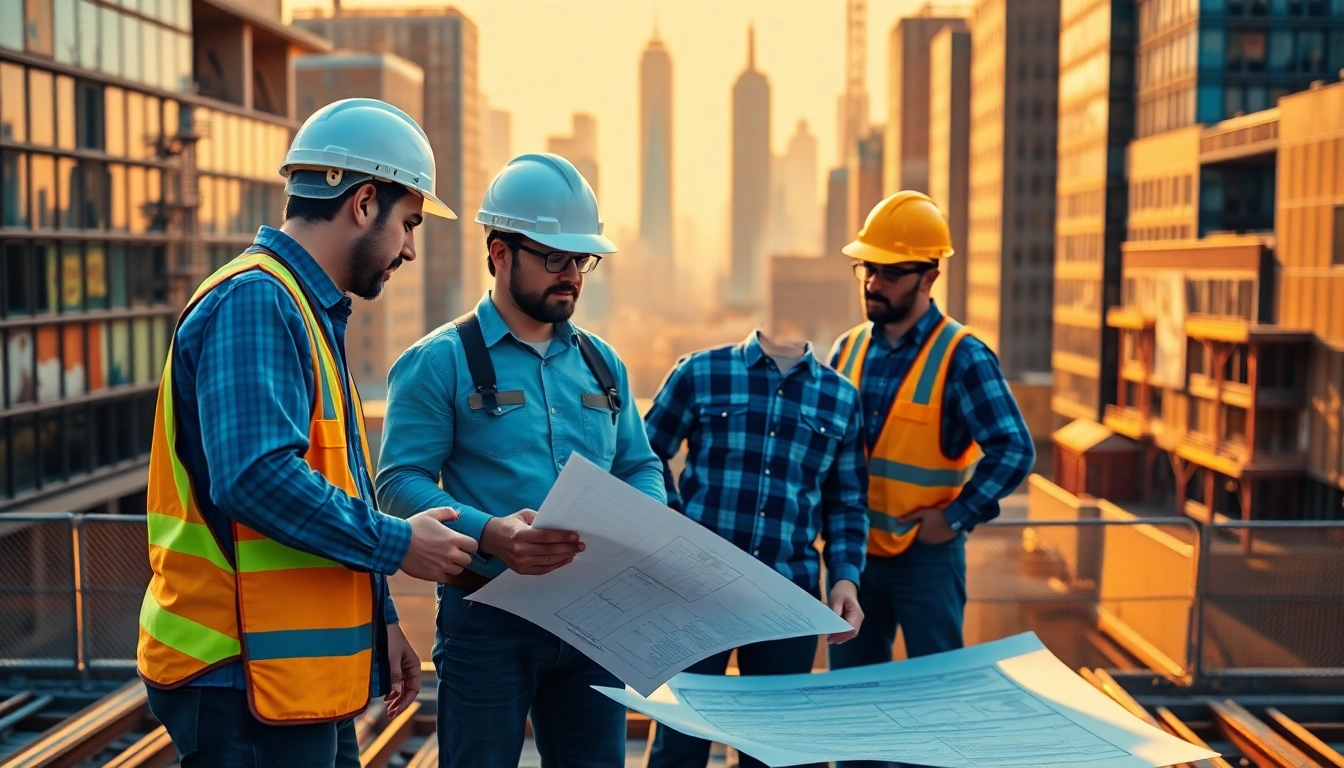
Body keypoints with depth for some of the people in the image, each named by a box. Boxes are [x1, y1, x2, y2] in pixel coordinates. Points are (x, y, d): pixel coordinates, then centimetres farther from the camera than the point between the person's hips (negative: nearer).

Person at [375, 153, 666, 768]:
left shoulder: (602, 363, 13)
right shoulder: (441, 362, -5)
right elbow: (402, 480, -12)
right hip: (487, 617, -5)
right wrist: (487, 533, -29)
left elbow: (640, 466, 17)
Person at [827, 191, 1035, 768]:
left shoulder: (962, 357, -13)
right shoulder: (849, 350, 4)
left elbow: (1014, 450, -16)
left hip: (926, 555, -5)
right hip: (853, 550, 5)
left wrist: (957, 515, -16)